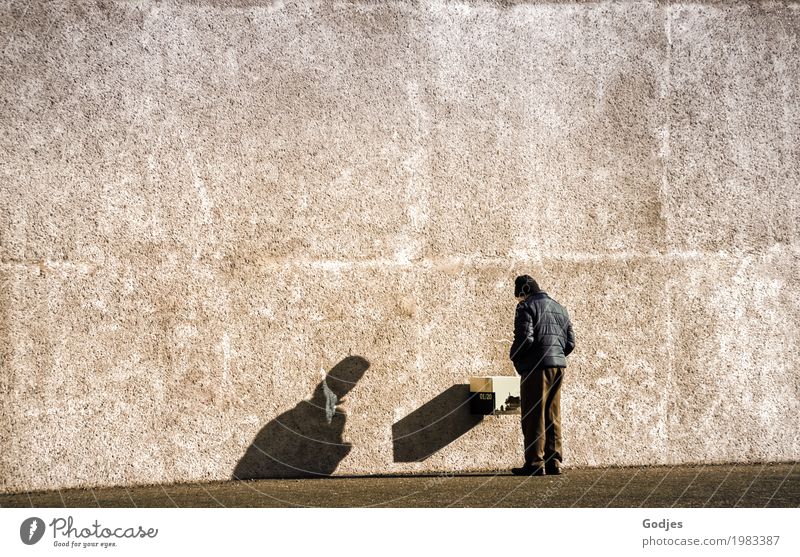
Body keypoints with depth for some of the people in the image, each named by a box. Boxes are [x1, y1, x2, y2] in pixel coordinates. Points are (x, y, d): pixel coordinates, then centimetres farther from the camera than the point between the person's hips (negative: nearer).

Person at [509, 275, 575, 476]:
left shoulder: (526, 307, -5)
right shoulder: (559, 307, 18)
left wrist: (514, 357, 0)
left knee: (533, 417, -3)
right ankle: (554, 461, 11)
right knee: (553, 417, 12)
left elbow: (525, 338, -16)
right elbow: (570, 342, 15)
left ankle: (535, 463, -4)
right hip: (558, 365, 7)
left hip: (537, 367, -7)